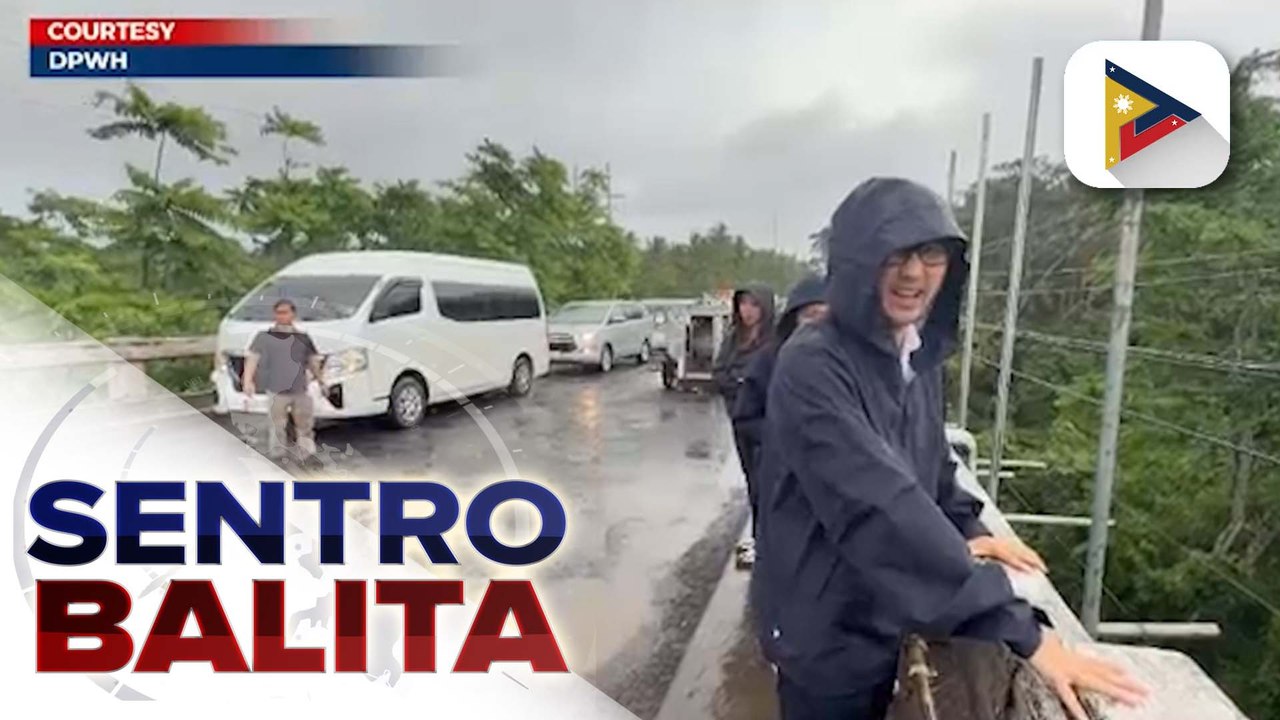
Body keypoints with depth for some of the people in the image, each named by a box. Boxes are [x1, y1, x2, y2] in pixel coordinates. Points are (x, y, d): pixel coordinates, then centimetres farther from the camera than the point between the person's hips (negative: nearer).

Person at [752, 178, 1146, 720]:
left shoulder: (920, 358, 0)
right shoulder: (813, 366, -26)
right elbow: (882, 505, -35)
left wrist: (966, 530, -2)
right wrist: (1019, 631, -36)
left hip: (887, 624, 7)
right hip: (827, 634, -7)